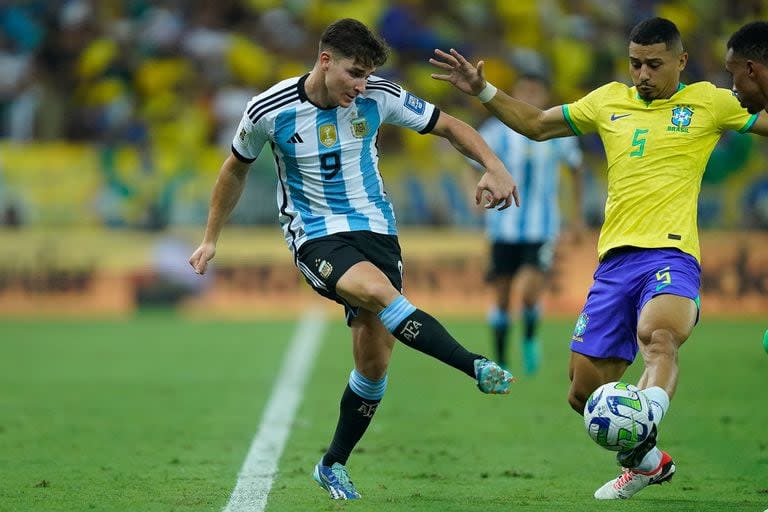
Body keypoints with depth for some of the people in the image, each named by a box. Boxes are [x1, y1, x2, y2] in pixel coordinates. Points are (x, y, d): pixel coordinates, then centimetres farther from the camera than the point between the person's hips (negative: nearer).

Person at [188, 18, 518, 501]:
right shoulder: (269, 111, -11)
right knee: (378, 290, -35)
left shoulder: (379, 97, -8)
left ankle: (334, 464, 18)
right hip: (316, 237, -3)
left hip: (376, 229, 3)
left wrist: (493, 167, -15)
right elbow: (237, 169, 8)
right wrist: (211, 239, 14)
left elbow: (450, 126, 2)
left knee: (374, 359, -3)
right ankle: (477, 367, -39)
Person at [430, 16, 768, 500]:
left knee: (657, 336, -38)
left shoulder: (709, 103, 7)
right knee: (585, 391, 5)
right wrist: (483, 91, 22)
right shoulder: (610, 100, 18)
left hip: (671, 254, -5)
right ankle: (648, 463, 28)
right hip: (615, 258, 5)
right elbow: (537, 124, 30)